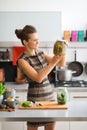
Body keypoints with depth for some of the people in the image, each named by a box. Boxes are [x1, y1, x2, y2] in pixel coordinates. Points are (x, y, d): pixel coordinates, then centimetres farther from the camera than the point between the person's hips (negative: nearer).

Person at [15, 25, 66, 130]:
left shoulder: (41, 53, 6)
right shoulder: (22, 60, -13)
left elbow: (61, 64, 6)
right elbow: (38, 78, -20)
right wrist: (52, 63, -24)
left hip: (50, 95, 6)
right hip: (36, 97, -5)